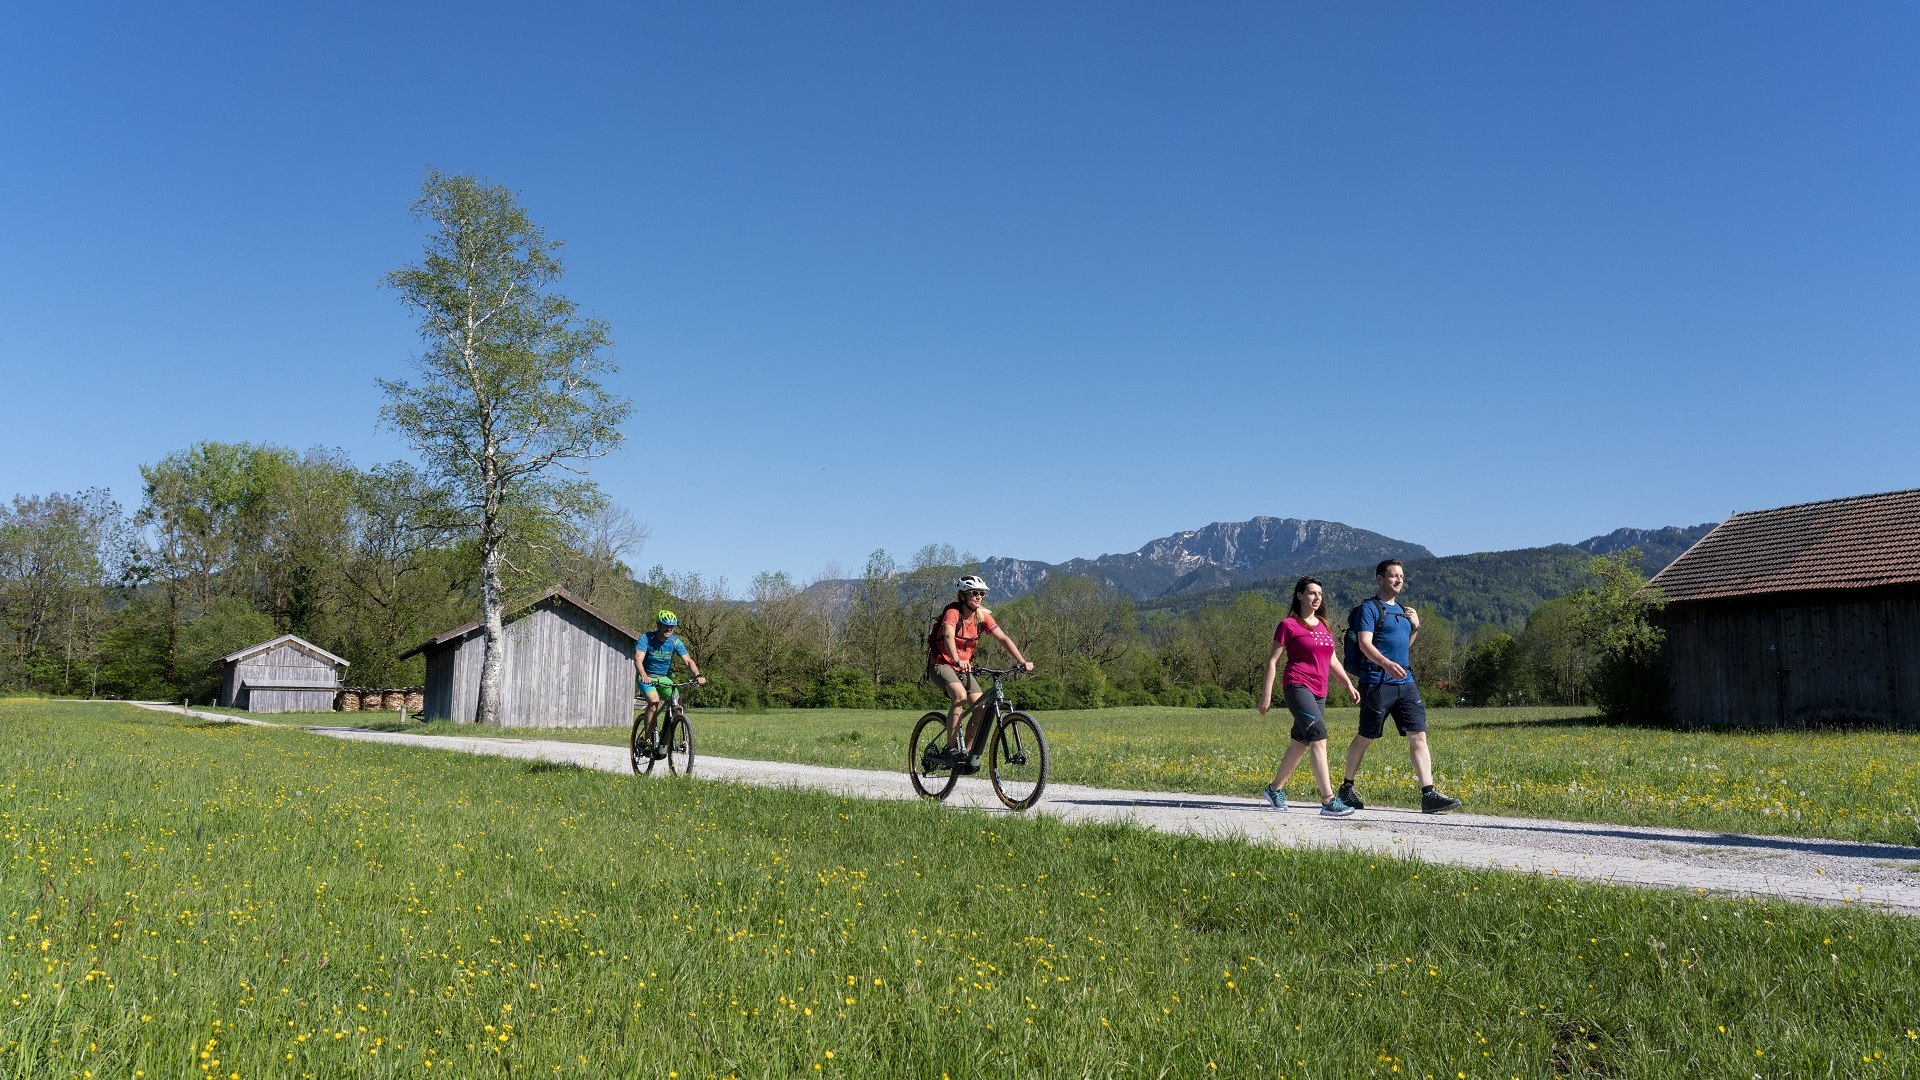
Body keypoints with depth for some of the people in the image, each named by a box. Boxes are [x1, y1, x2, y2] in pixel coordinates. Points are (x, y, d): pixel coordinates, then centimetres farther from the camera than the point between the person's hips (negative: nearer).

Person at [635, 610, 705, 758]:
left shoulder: (675, 642, -8)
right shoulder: (646, 638, -16)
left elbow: (688, 660, -17)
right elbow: (638, 659, -30)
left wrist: (698, 676, -36)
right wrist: (644, 676, -50)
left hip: (665, 677, 3)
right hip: (647, 677, -3)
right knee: (654, 701, -31)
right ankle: (648, 742, -23)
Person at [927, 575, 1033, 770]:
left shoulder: (983, 616, -3)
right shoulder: (953, 613, -20)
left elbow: (1003, 638, -9)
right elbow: (948, 636, -38)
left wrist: (1022, 661, -22)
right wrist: (957, 661, -57)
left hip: (964, 666, 6)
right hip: (941, 664, -6)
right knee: (960, 696, -33)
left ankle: (968, 753, 7)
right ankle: (951, 749, -27)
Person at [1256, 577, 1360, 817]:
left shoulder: (1323, 626, 17)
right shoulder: (1289, 625, -3)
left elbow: (1332, 661, 24)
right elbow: (1273, 660, -3)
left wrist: (1349, 684, 14)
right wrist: (1266, 694, -7)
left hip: (1319, 693, 8)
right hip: (1297, 686, -8)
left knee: (1300, 744, 13)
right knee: (1318, 738, -20)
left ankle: (1275, 789, 30)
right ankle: (1329, 801, -24)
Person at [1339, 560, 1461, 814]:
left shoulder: (1402, 610, 19)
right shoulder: (1369, 607, -4)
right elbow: (1365, 643, -17)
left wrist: (1415, 626, 10)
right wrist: (1386, 664, -33)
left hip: (1405, 683, 7)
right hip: (1377, 683, -7)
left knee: (1418, 736, -4)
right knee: (1366, 737, 3)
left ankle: (1429, 795, -8)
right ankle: (1346, 788, 19)